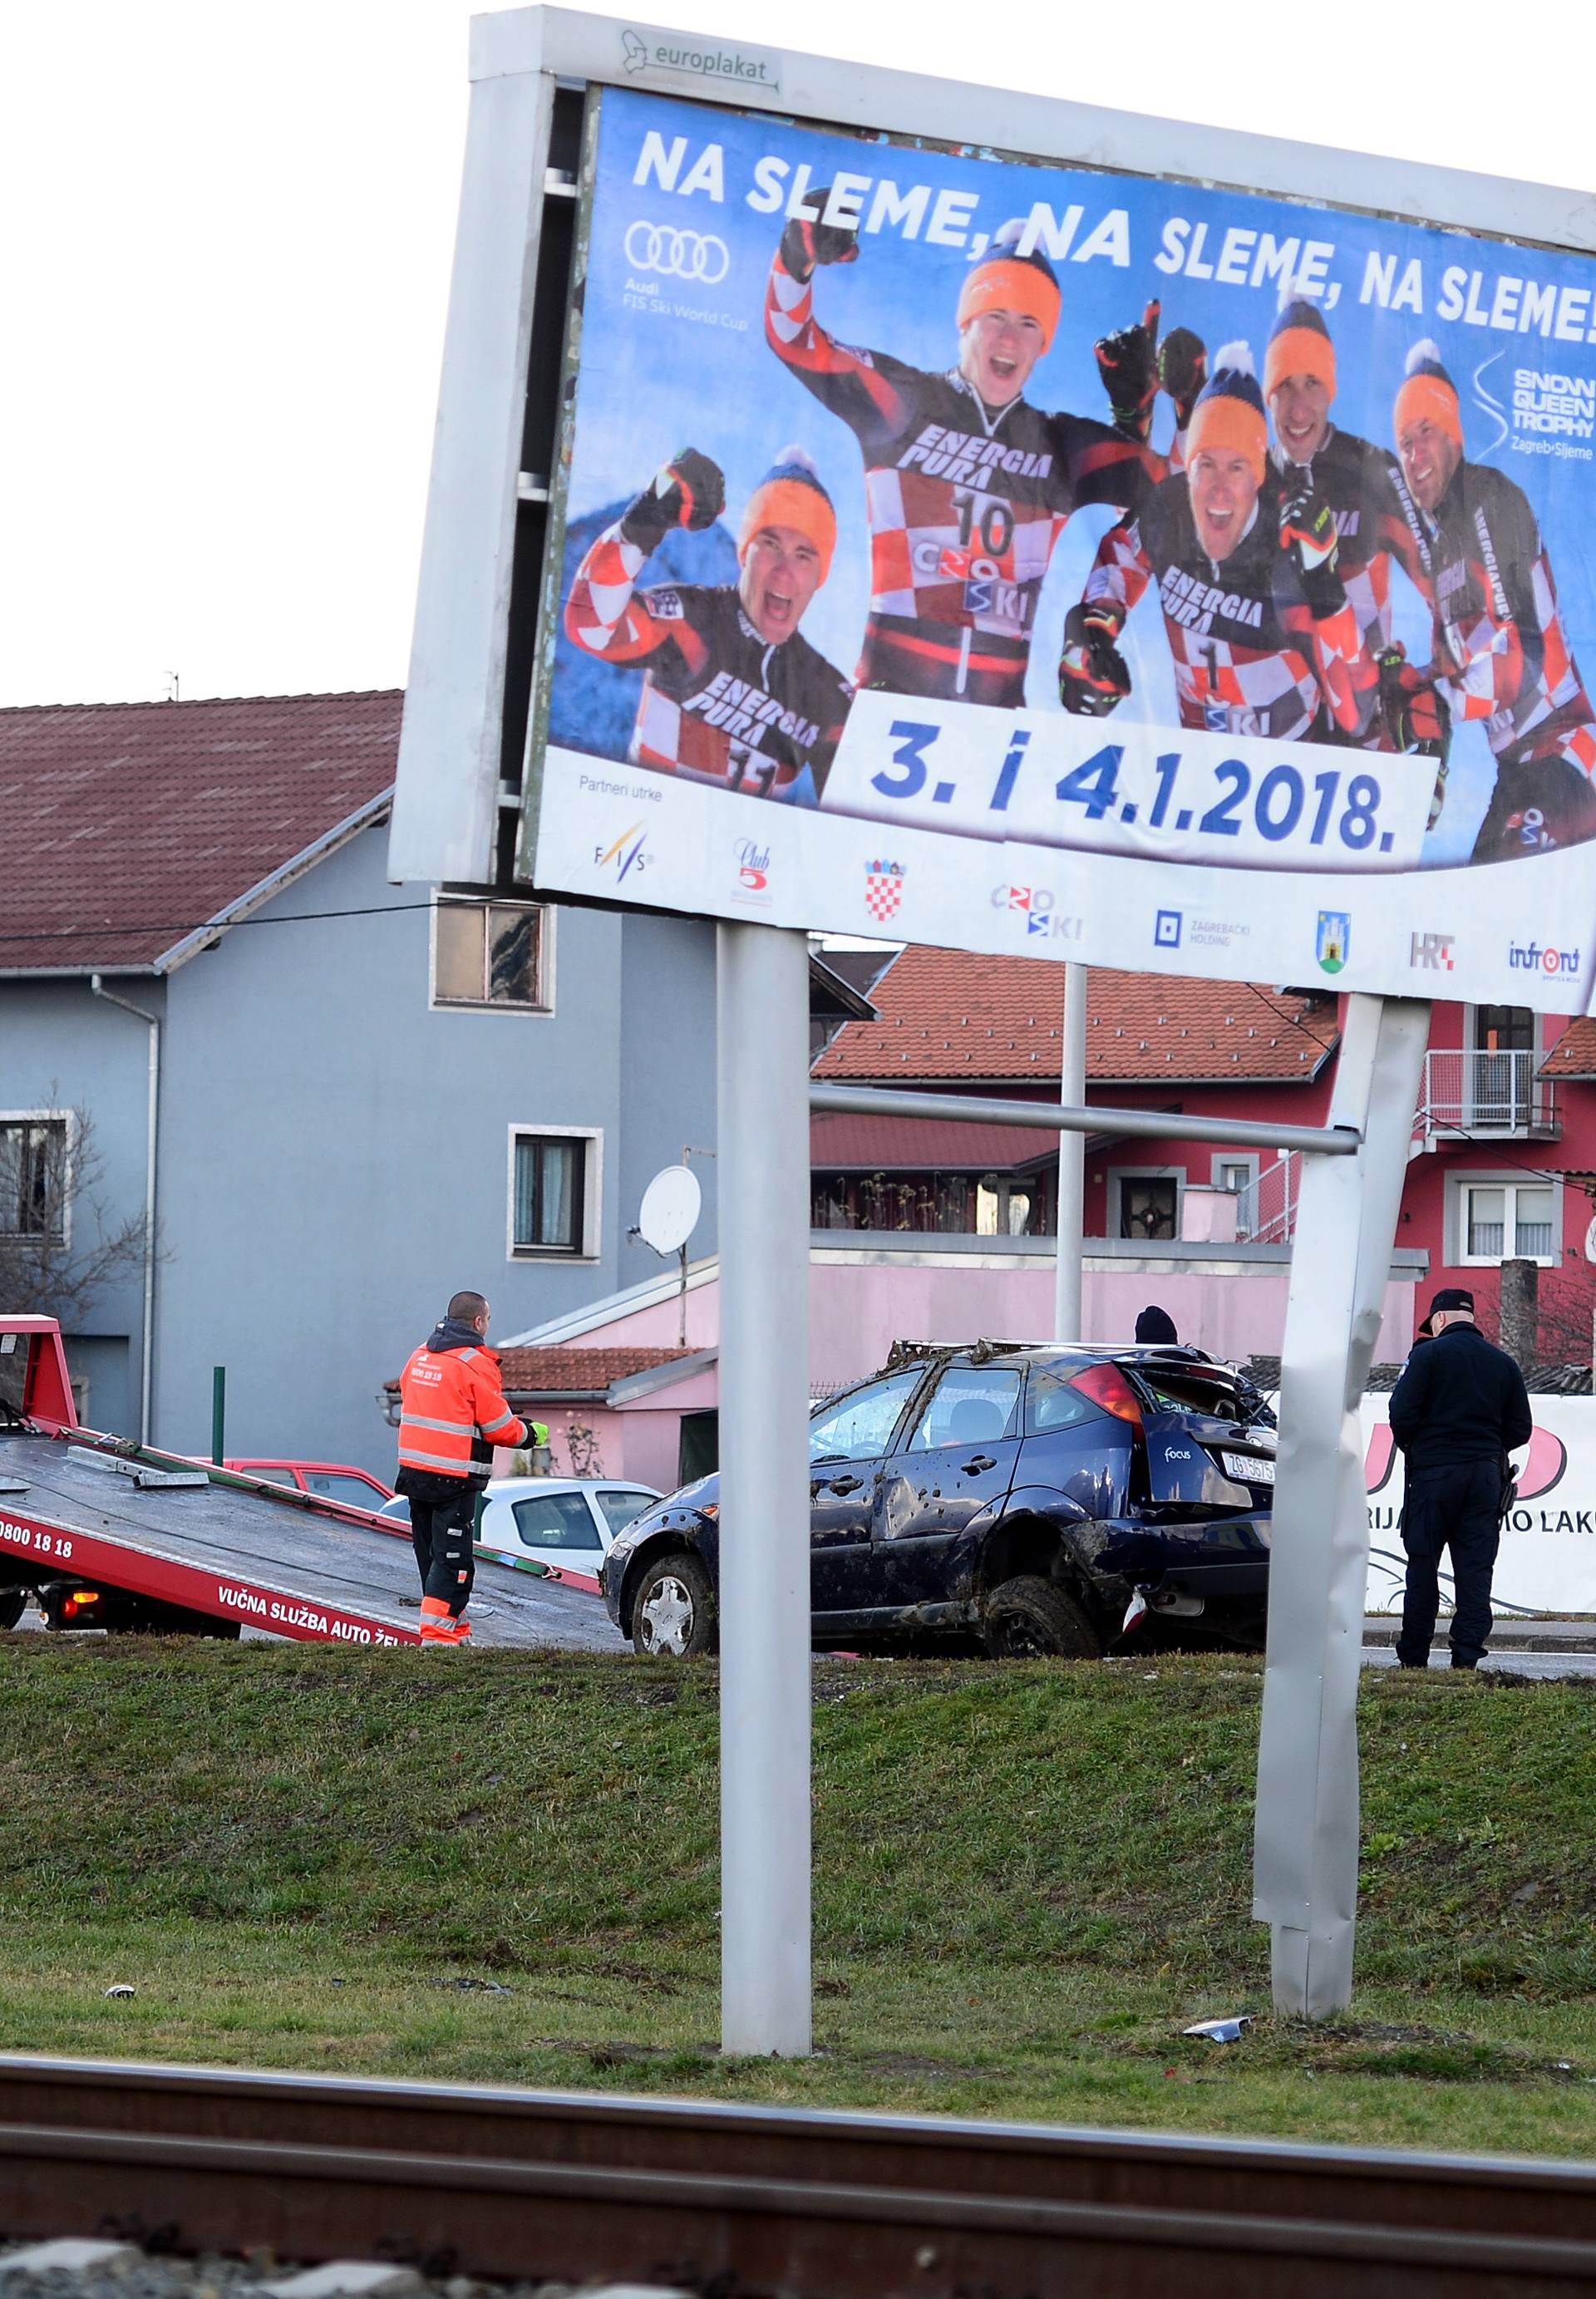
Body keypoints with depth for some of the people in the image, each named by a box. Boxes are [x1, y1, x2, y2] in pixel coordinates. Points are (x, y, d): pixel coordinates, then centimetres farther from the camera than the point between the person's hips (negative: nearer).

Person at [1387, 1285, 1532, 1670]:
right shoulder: (1503, 1363, 9)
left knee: (1422, 1566, 3)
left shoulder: (1429, 1354, -5)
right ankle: (1468, 1654, -3)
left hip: (1433, 1470, -3)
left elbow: (1401, 1413, -11)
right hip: (1486, 1474, 3)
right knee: (1475, 1568, 3)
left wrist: (1411, 1449, 8)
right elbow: (1521, 1429, 10)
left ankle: (1413, 1656, 5)